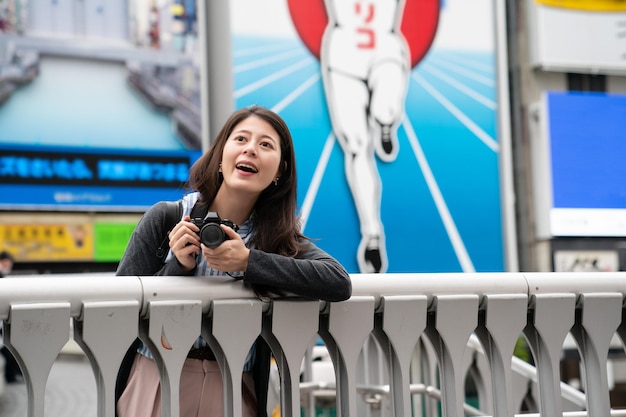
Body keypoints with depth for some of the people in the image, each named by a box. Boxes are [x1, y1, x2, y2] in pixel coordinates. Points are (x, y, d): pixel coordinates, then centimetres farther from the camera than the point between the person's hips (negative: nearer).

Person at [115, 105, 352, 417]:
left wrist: (248, 262, -22)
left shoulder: (278, 236, 0)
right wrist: (177, 267, -18)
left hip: (233, 390, 1)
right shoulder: (165, 218, -4)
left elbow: (339, 283, -19)